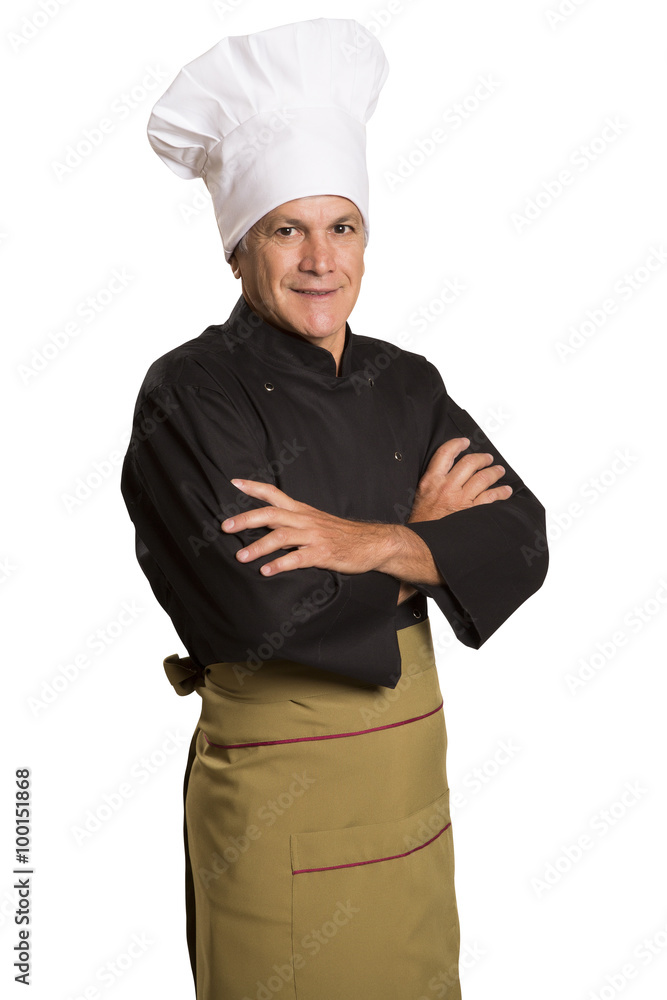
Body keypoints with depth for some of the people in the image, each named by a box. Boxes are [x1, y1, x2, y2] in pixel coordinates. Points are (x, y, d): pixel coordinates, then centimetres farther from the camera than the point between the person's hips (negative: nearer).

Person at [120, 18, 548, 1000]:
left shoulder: (405, 383, 4)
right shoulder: (192, 391, -13)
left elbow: (522, 542, -6)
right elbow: (263, 603, -25)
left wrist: (367, 541, -22)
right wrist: (427, 533, -12)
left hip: (411, 772, 5)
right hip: (275, 785, -5)